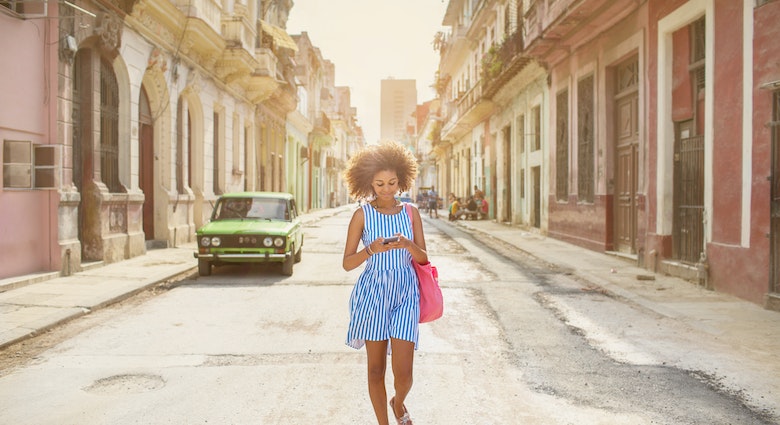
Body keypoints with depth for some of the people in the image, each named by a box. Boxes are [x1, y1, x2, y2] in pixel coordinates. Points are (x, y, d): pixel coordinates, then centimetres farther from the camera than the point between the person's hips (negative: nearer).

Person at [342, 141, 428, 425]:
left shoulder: (411, 213, 6)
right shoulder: (362, 214, 0)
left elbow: (423, 258, 6)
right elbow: (347, 263, -2)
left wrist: (408, 245, -15)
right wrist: (371, 250, -20)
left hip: (405, 294, 1)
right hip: (373, 293, -1)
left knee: (403, 372, -3)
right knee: (376, 367, 7)